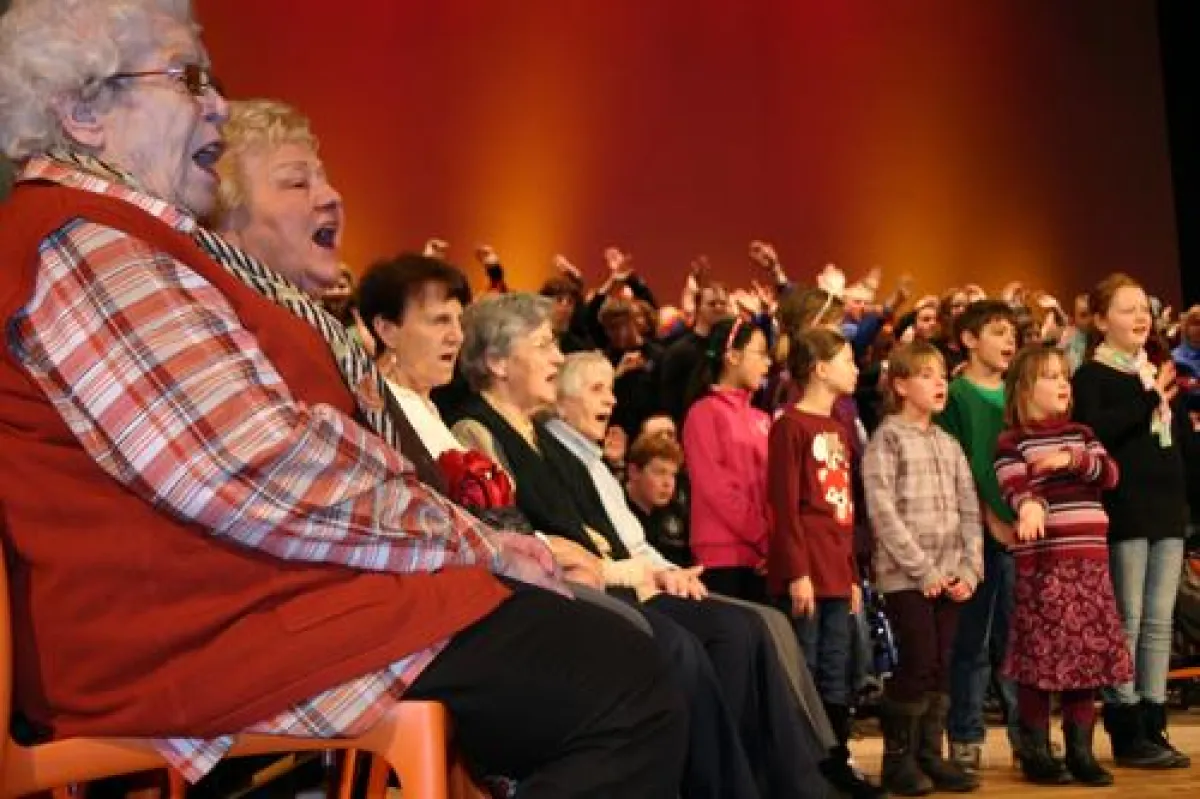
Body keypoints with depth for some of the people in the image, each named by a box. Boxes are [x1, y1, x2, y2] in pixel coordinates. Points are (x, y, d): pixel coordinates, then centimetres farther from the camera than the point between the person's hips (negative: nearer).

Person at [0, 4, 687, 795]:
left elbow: (266, 445, 17)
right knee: (624, 686, -19)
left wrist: (480, 540, 6)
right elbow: (265, 474, -21)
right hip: (225, 639, -11)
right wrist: (475, 543, -9)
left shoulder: (119, 245, 23)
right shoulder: (79, 245, -11)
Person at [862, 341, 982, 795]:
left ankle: (930, 755, 15)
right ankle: (898, 758, 5)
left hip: (950, 576, 6)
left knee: (941, 667, 6)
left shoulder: (949, 444, 17)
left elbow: (969, 511, 14)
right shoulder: (887, 439, -3)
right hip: (906, 576, -6)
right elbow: (883, 511, -12)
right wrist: (923, 568, -14)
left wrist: (970, 569, 1)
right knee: (918, 665, -8)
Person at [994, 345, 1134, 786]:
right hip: (1041, 559, -5)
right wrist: (1029, 505, -39)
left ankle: (1081, 752, 15)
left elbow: (1110, 473, 4)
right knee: (1040, 653, -3)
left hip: (1090, 557, 5)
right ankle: (1036, 753, 8)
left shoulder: (1081, 435, 18)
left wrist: (1072, 459, -12)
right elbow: (1014, 487, -17)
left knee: (1090, 650, 6)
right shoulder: (1011, 441, 0)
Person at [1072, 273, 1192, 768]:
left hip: (1167, 508, 7)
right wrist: (1148, 398, -20)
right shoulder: (1091, 375, -3)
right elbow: (1092, 433, -21)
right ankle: (1127, 733, 1)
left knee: (1159, 622, 8)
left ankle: (1153, 727, 14)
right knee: (1127, 621, -4)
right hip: (1123, 512, -7)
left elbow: (1182, 441, 22)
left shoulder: (1159, 373, 18)